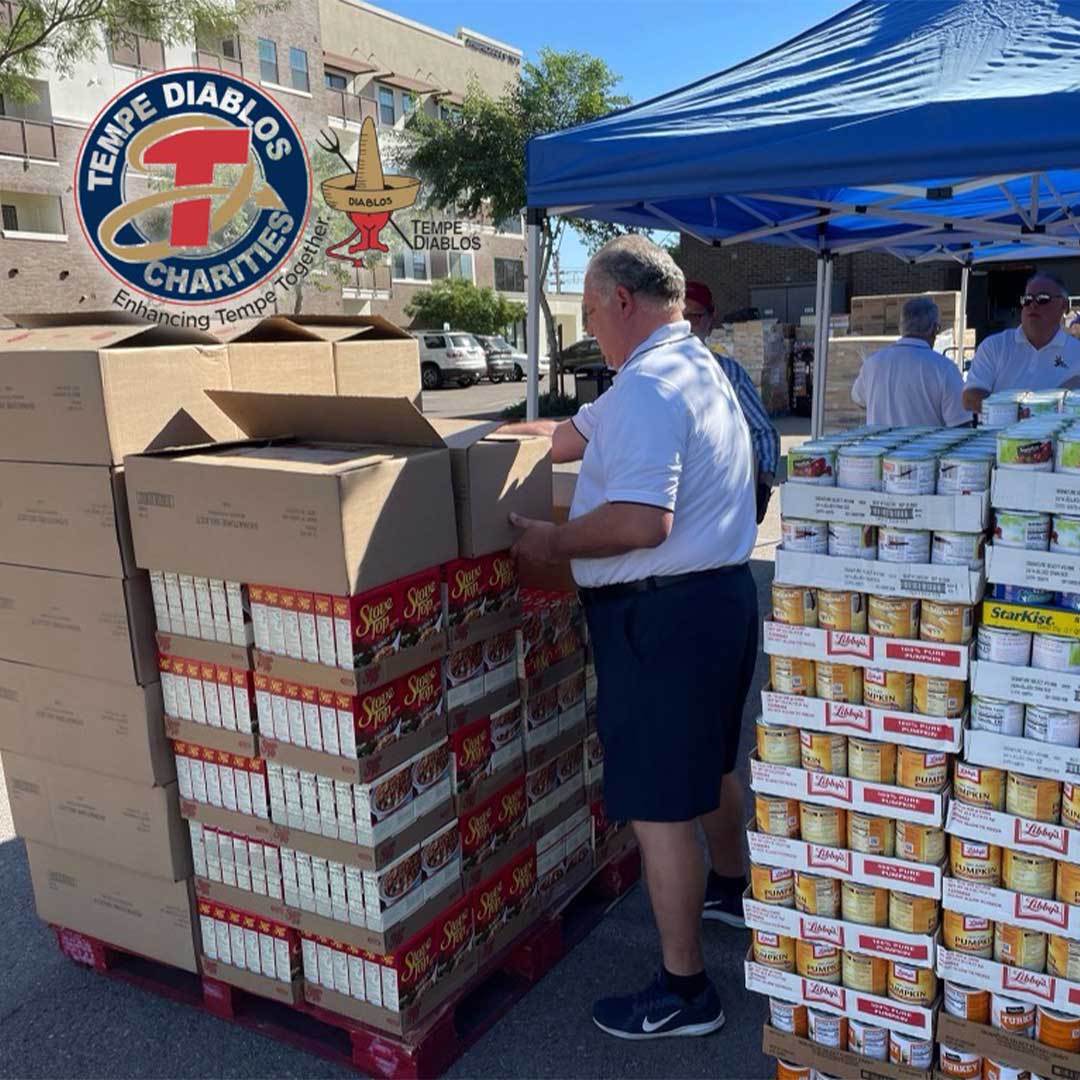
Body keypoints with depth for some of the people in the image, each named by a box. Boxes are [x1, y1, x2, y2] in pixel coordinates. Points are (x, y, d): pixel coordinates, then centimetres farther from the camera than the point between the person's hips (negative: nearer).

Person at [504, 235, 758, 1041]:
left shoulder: (646, 385, -20)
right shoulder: (696, 366, 13)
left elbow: (641, 522, -30)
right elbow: (579, 435, 18)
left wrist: (554, 542, -15)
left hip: (662, 613, -11)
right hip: (720, 592, 11)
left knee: (658, 805, 1)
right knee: (709, 760, 29)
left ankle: (684, 991, 16)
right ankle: (731, 885, 52)